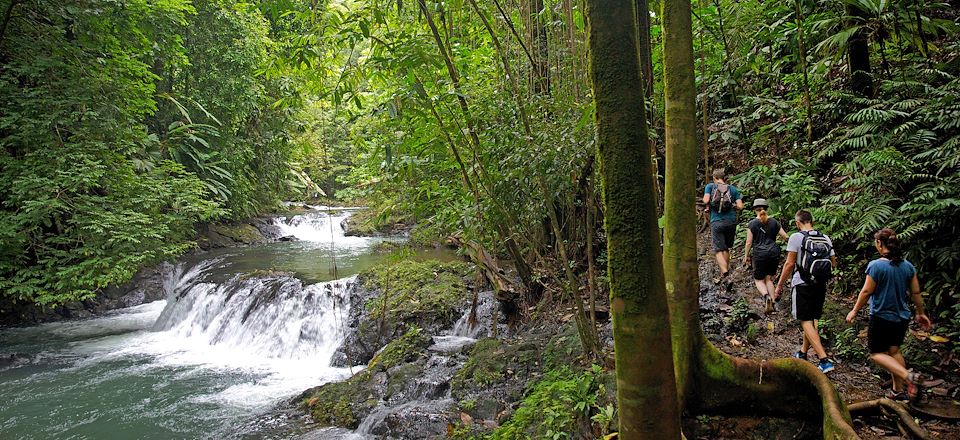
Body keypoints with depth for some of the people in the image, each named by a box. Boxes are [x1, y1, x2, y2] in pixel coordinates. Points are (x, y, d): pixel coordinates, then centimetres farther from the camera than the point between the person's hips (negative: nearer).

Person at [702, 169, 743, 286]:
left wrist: (708, 205, 10)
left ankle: (725, 276, -19)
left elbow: (706, 201, -11)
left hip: (716, 222, -3)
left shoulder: (710, 186, 4)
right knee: (726, 248, 17)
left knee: (719, 250, -3)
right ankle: (724, 274, 23)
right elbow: (740, 206, 1)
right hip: (731, 221, 3)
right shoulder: (733, 189, 9)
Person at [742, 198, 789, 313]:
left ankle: (766, 296, -20)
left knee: (759, 280, 8)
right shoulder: (774, 222, 5)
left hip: (760, 254, -3)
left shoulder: (752, 224, -3)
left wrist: (746, 256, 7)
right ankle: (772, 302, 5)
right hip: (774, 252, 3)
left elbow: (749, 243, -4)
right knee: (769, 279, 14)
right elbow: (785, 237, 4)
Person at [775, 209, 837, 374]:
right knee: (812, 320, 19)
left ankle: (825, 360, -15)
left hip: (803, 284, -6)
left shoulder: (796, 237, -9)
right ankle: (803, 353, 31)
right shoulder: (825, 238, 7)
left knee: (806, 321, -5)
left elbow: (790, 264, -11)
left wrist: (779, 285, -4)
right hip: (820, 285, 6)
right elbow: (833, 263, 12)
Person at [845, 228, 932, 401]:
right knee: (894, 351, 19)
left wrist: (854, 311, -2)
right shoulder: (908, 266, 0)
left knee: (876, 353, 5)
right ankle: (899, 391, 21)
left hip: (881, 317, -6)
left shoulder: (876, 265, -19)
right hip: (902, 317, 7)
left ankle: (908, 376, -16)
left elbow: (866, 292, -15)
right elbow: (916, 293, 7)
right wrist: (921, 313, 21)